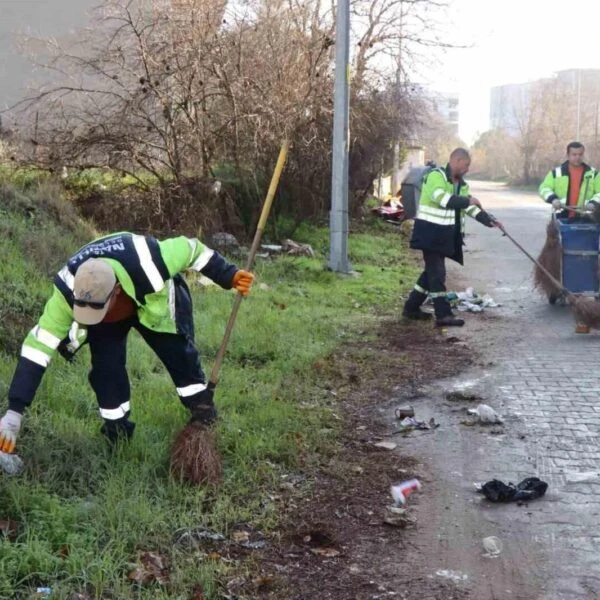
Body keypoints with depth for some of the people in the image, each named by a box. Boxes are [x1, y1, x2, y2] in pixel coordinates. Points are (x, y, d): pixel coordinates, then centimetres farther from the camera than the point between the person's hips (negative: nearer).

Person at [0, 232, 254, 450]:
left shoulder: (148, 265, -47)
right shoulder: (68, 291, -41)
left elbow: (189, 248, -28)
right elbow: (38, 345, -37)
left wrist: (229, 276, -20)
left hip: (154, 302, 0)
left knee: (180, 356, -1)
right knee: (106, 367, -14)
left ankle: (207, 426, 20)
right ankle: (118, 435, 7)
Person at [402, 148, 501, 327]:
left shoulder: (461, 184, 14)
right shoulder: (436, 176, -14)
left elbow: (470, 208, 13)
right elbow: (441, 198, -29)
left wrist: (489, 221, 0)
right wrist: (467, 200, -25)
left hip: (446, 234, 9)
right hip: (430, 232, -9)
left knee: (432, 271, 15)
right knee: (437, 272, -9)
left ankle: (411, 307, 25)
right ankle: (443, 315, -9)